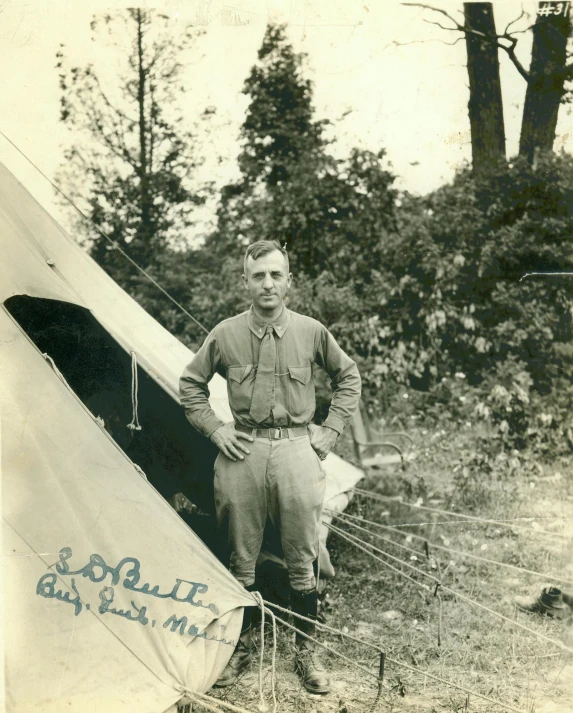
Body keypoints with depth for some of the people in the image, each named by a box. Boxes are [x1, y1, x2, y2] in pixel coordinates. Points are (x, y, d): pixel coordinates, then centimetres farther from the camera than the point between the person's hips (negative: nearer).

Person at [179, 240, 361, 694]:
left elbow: (348, 378, 14)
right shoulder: (226, 334, 1)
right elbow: (191, 384, 14)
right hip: (244, 452, 1)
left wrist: (329, 432, 6)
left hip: (296, 449, 0)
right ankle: (241, 648, 26)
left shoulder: (311, 332, 0)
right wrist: (215, 430, 3)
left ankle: (306, 652, 21)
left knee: (302, 558, 5)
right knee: (242, 557, 9)